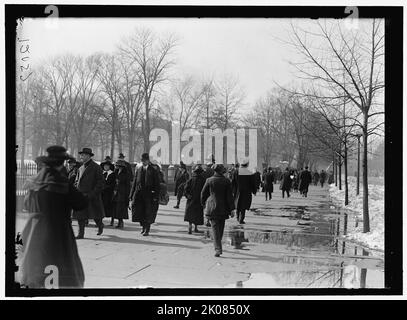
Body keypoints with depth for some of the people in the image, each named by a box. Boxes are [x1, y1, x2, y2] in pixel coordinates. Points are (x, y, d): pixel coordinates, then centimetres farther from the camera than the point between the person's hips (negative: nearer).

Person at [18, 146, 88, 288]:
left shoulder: (34, 182, 2)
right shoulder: (61, 182, -16)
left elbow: (29, 206, 15)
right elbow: (82, 203, -9)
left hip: (34, 232, 7)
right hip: (56, 229, -7)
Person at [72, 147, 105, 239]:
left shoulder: (96, 167, -7)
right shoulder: (80, 168, 13)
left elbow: (101, 183, -10)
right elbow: (77, 181, 22)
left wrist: (91, 194, -16)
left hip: (92, 197, -5)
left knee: (96, 215, 6)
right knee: (80, 215, 1)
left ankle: (100, 225, 33)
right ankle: (81, 233, 8)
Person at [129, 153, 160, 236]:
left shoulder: (153, 171, 0)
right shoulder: (138, 170, 11)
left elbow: (157, 185, -2)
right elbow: (134, 182, 13)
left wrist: (156, 196, -10)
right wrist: (131, 195, 7)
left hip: (148, 194, -3)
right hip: (138, 193, 3)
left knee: (148, 213, 0)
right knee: (137, 210, -2)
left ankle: (147, 230, 13)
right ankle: (143, 226, 19)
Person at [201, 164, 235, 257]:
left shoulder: (209, 180, -4)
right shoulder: (226, 181, -4)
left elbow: (203, 193, 3)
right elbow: (229, 196, -5)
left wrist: (203, 204, 19)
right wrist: (231, 209, -1)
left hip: (212, 207, -2)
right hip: (223, 208, 2)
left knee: (215, 228, -2)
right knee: (221, 227, 18)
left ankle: (218, 249, -13)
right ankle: (217, 245, 34)